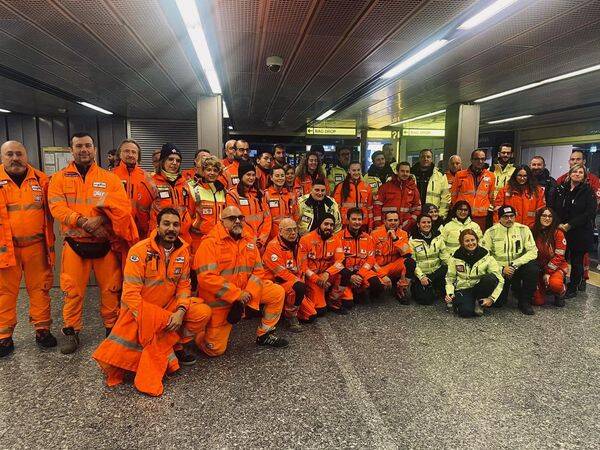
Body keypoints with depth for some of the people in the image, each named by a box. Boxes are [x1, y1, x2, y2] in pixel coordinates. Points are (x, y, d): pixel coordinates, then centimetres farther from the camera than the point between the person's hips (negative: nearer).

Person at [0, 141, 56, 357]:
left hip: (36, 246, 1)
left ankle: (43, 329, 20)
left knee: (40, 288, 8)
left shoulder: (41, 179, 6)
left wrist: (50, 241, 7)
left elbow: (49, 211, 10)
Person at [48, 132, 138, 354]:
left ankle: (112, 328, 23)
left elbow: (123, 206, -6)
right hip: (75, 244, 0)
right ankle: (71, 331, 22)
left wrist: (100, 218, -22)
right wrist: (82, 222, -21)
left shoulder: (110, 178, 5)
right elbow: (57, 208, -8)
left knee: (110, 289, 6)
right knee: (72, 290, 5)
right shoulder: (59, 178, 6)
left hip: (105, 244, 0)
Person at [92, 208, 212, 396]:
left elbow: (184, 284, -2)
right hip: (139, 310, -4)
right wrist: (149, 321, -25)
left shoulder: (183, 250, -4)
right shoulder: (140, 250, -20)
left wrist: (180, 311, -20)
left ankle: (175, 347, 4)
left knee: (203, 312, -15)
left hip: (169, 308, 4)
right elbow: (131, 294, -22)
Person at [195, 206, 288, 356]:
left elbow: (258, 270, 1)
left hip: (246, 292, 6)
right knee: (215, 349, -3)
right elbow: (206, 277, -26)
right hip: (219, 298, -5)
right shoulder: (211, 242, -18)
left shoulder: (249, 240, 1)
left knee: (278, 293, -3)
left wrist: (248, 293, -17)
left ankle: (264, 335, 11)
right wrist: (237, 295, -25)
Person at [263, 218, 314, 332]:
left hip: (293, 282, 8)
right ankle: (291, 316, -15)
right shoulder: (273, 247, -19)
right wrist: (299, 282, -18)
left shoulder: (294, 244, 8)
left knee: (310, 314, 3)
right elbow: (281, 273, -22)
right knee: (299, 287, -37)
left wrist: (302, 281, 2)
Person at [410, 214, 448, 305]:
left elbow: (444, 255, 4)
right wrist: (421, 277, -17)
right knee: (426, 299, -18)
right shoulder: (413, 240, -6)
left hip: (437, 271, 4)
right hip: (421, 274, -4)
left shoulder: (438, 236, 5)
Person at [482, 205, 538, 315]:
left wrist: (515, 264, -19)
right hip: (499, 270, -1)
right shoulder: (491, 232, -4)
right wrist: (502, 269, -17)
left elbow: (533, 251, -7)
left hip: (518, 268, 1)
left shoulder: (523, 229, -1)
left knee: (533, 268, -31)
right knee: (497, 302, -14)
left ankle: (525, 301, -9)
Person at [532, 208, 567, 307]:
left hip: (556, 267, -2)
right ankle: (544, 288, 29)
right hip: (538, 267, 2)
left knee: (555, 284, -37)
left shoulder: (558, 233, -9)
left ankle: (561, 293, 1)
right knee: (538, 301, -8)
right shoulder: (533, 232, -1)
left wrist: (548, 272, -16)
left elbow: (559, 256, -12)